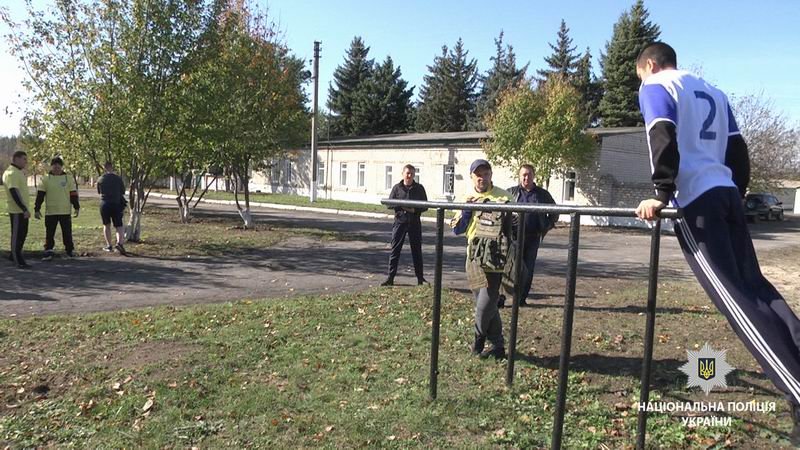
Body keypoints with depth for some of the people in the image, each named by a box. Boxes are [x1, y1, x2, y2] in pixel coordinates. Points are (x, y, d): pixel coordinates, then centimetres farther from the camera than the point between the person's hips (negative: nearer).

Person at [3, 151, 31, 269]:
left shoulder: (19, 172, 15)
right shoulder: (11, 173, -16)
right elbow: (14, 192, -24)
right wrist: (24, 210, -27)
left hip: (22, 209, 10)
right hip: (17, 210, -10)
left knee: (22, 234, 17)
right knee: (17, 235, -4)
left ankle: (14, 256, 30)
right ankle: (19, 261, 1)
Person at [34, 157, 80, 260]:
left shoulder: (69, 178, 4)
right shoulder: (46, 179, 4)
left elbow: (73, 194, 4)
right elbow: (40, 195, 3)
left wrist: (77, 207, -1)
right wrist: (37, 209, -1)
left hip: (65, 212, -1)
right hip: (50, 212, 1)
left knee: (67, 232, 5)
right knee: (49, 233, 4)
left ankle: (70, 251, 14)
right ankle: (48, 252, 10)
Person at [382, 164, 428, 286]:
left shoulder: (419, 188, 5)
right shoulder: (397, 188, 5)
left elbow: (425, 206, 4)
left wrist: (414, 210, -15)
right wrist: (402, 206, -17)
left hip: (414, 222, 0)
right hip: (400, 221, 0)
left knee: (417, 250, 7)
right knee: (395, 250, 0)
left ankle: (420, 278, 17)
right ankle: (390, 278, 6)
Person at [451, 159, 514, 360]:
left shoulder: (503, 196, -4)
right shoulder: (468, 198, 10)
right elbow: (457, 229, 7)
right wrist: (467, 208, -7)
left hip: (495, 259, -5)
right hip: (474, 258, 5)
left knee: (485, 305, -8)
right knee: (487, 305, 11)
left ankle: (479, 339, 19)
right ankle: (497, 346, 23)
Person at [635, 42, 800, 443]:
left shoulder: (655, 88, 5)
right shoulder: (711, 91, 26)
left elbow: (663, 139, -13)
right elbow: (737, 149, 22)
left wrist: (661, 195, -16)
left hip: (694, 199, -7)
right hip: (726, 193, 7)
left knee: (734, 298, -10)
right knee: (754, 285, 8)